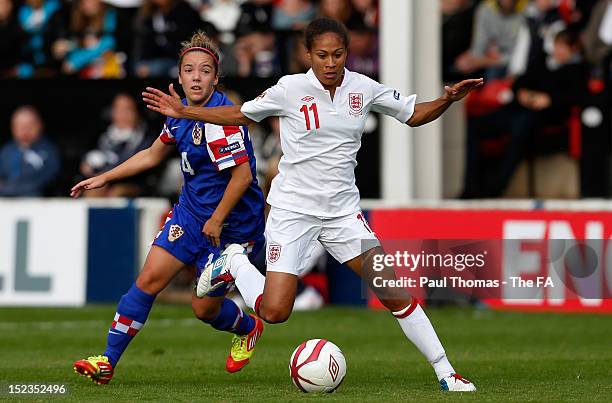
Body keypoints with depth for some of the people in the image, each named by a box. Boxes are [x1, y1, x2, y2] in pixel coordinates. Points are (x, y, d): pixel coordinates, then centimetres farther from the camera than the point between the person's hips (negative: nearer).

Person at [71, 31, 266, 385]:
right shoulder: (181, 113, 4)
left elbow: (243, 174, -27)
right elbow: (153, 155, 21)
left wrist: (216, 221, -20)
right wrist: (104, 179, 21)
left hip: (232, 225, -7)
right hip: (191, 212, 7)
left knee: (205, 308, 3)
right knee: (150, 279, -3)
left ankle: (249, 329, 37)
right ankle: (108, 362, 1)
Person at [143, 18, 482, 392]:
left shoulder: (364, 88, -1)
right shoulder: (292, 88, -8)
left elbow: (415, 114, 11)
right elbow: (239, 115, 7)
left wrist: (448, 100, -8)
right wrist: (183, 111, 1)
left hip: (343, 210, 2)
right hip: (293, 209, -2)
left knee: (393, 290, -7)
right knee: (274, 312, -10)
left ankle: (445, 372, 3)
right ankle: (234, 263, 21)